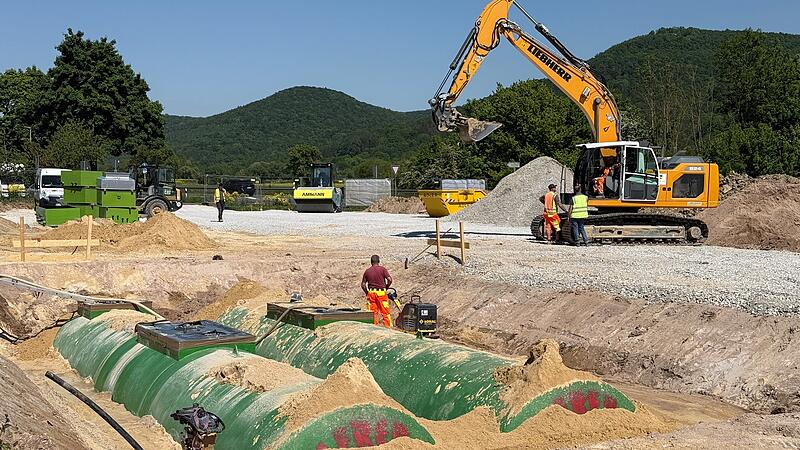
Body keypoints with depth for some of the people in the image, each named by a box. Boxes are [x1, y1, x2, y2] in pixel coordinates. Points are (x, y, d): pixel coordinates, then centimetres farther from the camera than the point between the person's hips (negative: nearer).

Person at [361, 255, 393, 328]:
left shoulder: (367, 271, 7)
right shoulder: (382, 269, -2)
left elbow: (363, 285, 6)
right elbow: (389, 280, -9)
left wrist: (367, 293, 17)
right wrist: (386, 287, 7)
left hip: (371, 292, 3)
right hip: (381, 292, -3)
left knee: (373, 312, 9)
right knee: (385, 311, 2)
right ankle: (388, 327, 0)